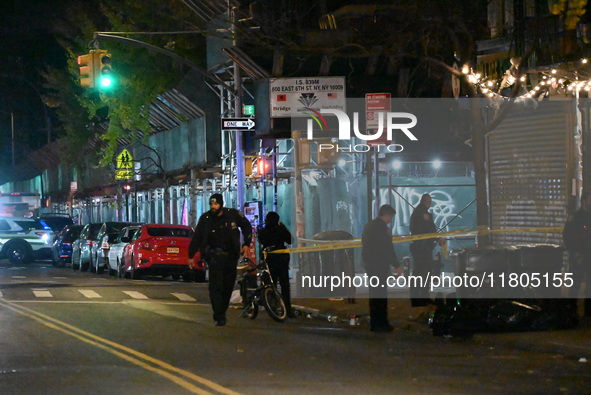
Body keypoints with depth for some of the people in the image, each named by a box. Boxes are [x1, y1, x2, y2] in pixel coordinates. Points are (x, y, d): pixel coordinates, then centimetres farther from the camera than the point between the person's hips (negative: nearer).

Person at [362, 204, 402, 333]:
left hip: (369, 263, 9)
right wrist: (397, 265, -12)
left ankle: (374, 323, 20)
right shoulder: (382, 227, -16)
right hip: (379, 265, -9)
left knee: (374, 293, 15)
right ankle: (381, 324, -4)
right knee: (381, 295, -5)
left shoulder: (369, 225, 13)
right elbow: (388, 249, -18)